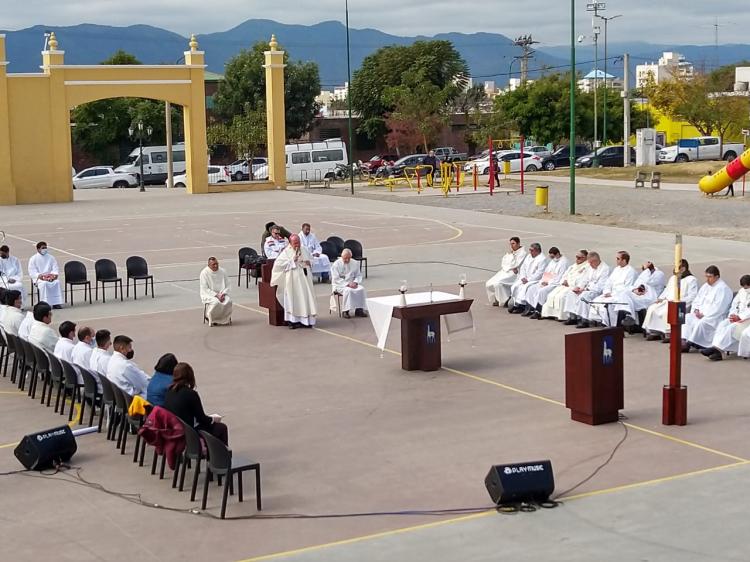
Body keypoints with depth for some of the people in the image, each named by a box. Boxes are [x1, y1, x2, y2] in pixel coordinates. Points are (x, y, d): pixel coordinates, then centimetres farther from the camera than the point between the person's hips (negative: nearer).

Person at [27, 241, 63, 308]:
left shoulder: (51, 257, 14)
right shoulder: (33, 259, 4)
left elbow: (56, 269, 14)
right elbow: (32, 272, -2)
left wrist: (54, 274, -9)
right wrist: (39, 275, -20)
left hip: (50, 277, 3)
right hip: (39, 278, -3)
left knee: (57, 282, -28)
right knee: (44, 283, -36)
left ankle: (56, 303, -27)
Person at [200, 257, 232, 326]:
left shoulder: (222, 272, 5)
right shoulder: (204, 273, -7)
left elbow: (227, 285, 8)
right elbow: (205, 289, -11)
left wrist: (223, 294, -12)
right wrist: (216, 295, -19)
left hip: (221, 294, 4)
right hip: (209, 294, -4)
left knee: (228, 301, -28)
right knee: (216, 302, -35)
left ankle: (226, 318, -5)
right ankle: (211, 319, -8)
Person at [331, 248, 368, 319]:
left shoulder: (355, 263, 7)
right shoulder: (336, 264, -7)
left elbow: (358, 275, 12)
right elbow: (336, 279, -12)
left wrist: (355, 282, -11)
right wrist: (347, 284, -21)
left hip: (351, 284, 5)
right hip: (339, 285, -4)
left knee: (361, 289, -23)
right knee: (348, 290, -35)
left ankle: (359, 309, -19)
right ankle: (345, 311, -29)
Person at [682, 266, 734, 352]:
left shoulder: (723, 288, -10)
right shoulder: (706, 286, 17)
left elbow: (718, 308, -18)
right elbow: (697, 299, 22)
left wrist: (704, 314, -19)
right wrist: (696, 310, 1)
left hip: (715, 317, -8)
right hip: (700, 314, 8)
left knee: (701, 323, -34)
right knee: (687, 317, -14)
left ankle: (689, 343, -26)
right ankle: (683, 341, -25)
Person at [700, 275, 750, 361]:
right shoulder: (741, 291, 18)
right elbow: (734, 305, 17)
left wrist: (740, 317, -21)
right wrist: (732, 315, -2)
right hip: (738, 317, 6)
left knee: (731, 327, -31)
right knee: (722, 324, -21)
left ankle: (716, 348, -36)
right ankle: (716, 351, -36)